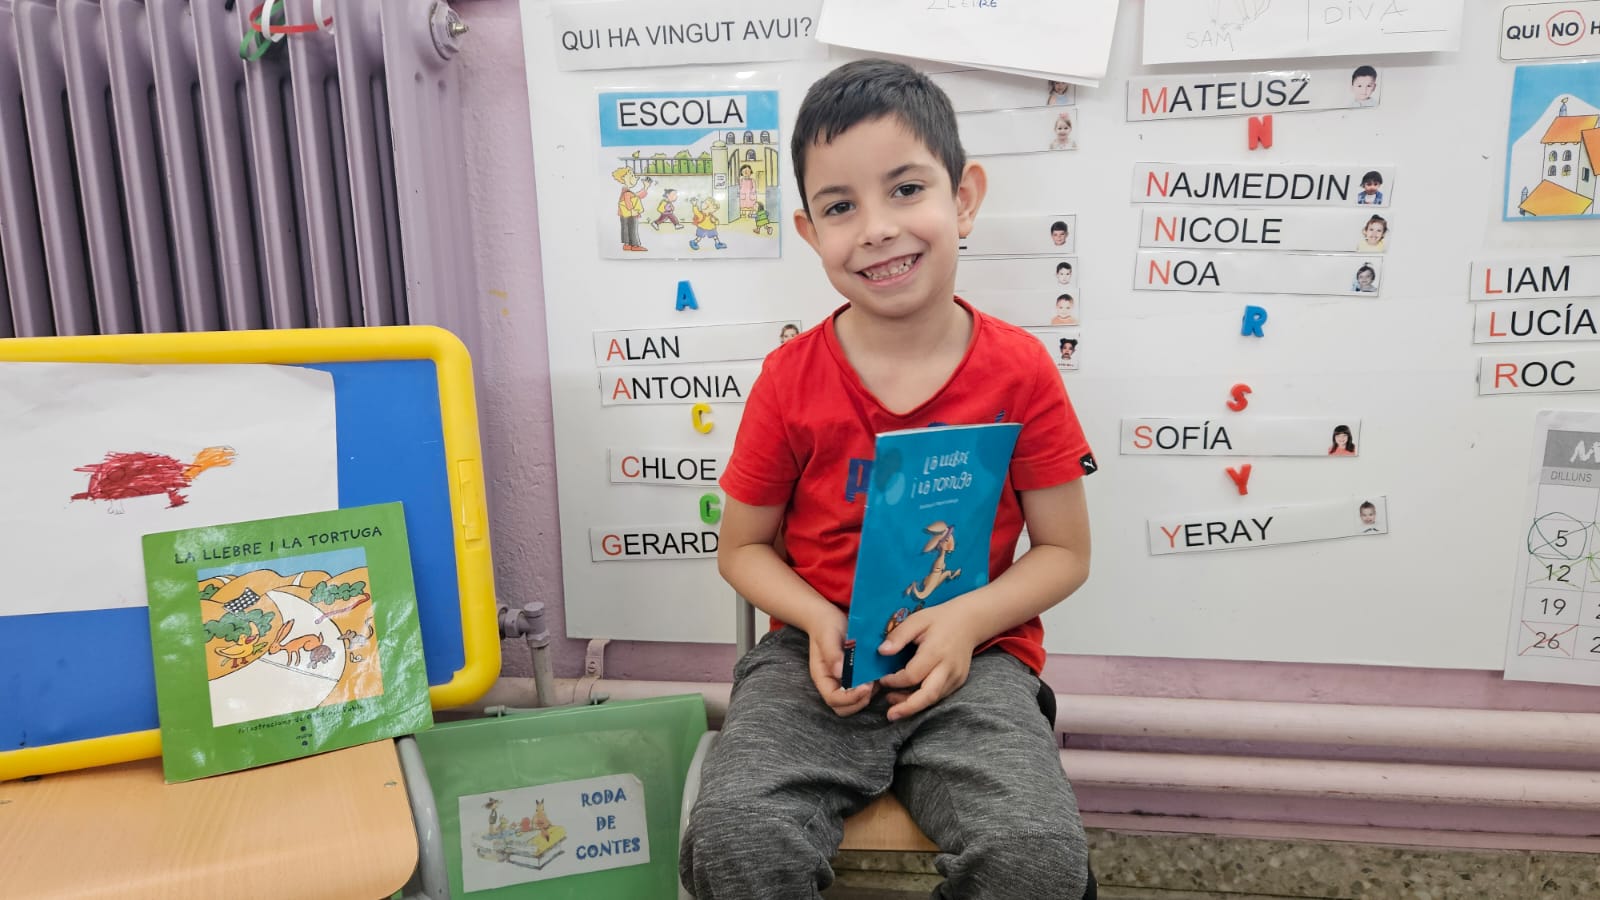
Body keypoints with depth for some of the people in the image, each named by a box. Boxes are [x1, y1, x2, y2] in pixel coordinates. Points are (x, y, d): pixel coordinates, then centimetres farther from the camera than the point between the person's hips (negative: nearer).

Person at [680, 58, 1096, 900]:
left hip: (973, 659, 1)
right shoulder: (790, 380, -2)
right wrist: (818, 620, -13)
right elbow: (743, 547, 8)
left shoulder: (1019, 372, -3)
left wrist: (970, 619, -15)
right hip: (820, 657, 0)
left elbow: (1064, 551, 3)